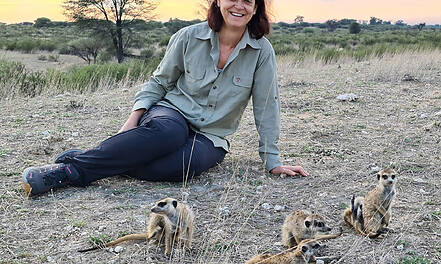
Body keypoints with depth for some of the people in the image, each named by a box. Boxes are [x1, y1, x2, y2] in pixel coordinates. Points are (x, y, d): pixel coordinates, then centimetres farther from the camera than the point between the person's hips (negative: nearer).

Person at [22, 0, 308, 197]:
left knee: (180, 165, -37)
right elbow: (159, 81, 5)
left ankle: (71, 172, -28)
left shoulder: (262, 51, -5)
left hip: (210, 138, 0)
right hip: (172, 113, 0)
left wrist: (272, 160, 1)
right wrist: (134, 119, -9)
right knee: (165, 132, -40)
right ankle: (75, 161, -31)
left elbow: (266, 105, 0)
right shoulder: (188, 37, -4)